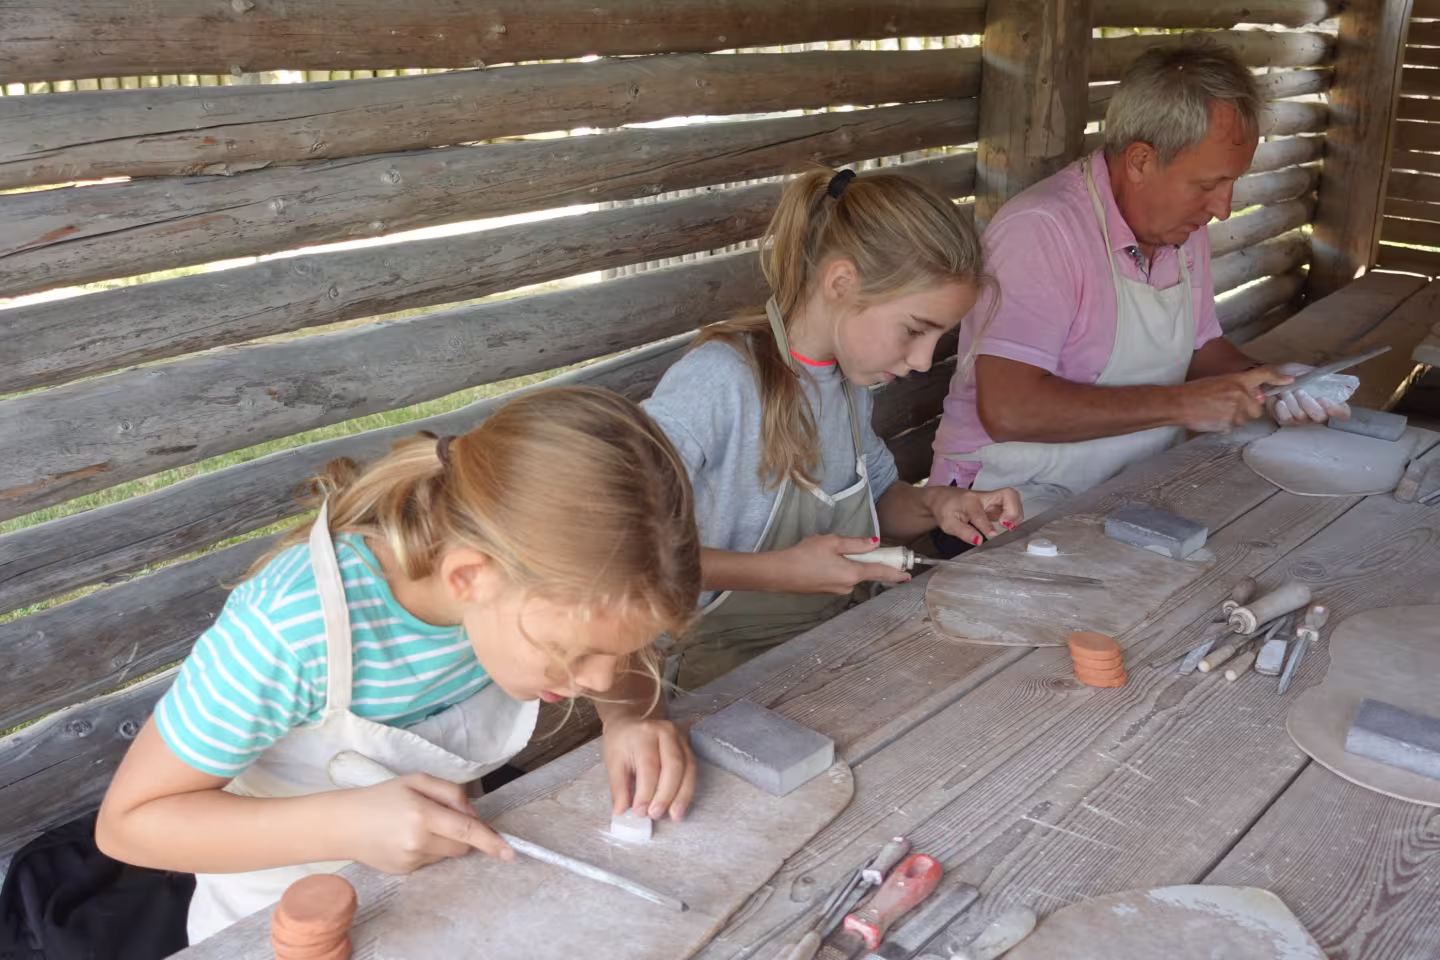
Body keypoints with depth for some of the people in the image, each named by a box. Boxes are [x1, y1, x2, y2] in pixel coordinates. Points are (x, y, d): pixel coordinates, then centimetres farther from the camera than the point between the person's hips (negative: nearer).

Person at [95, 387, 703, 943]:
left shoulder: (533, 567, -26)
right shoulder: (289, 633, -39)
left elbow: (620, 639, -5)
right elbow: (128, 820, -25)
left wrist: (631, 712, -27)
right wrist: (347, 824, -38)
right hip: (284, 919, -3)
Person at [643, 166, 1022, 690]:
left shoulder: (849, 372, 5)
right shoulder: (718, 381, -23)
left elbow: (878, 496, 21)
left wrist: (934, 504, -2)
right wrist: (778, 571, -26)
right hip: (720, 680, -8)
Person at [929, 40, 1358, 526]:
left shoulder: (1184, 226, 6)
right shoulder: (1040, 230, -21)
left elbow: (1201, 347, 21)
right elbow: (1007, 408, -30)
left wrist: (1265, 379, -1)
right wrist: (1180, 403, -24)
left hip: (1138, 487, 9)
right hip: (1020, 501, -8)